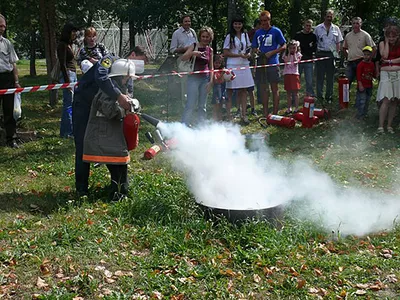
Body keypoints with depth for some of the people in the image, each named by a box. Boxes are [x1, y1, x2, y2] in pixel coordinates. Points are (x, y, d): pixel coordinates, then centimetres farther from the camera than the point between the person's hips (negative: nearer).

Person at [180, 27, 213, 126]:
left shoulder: (210, 50, 9)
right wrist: (193, 53, -27)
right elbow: (183, 58, -10)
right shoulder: (194, 46, -1)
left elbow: (211, 67, 12)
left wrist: (211, 81, 4)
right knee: (190, 104, -10)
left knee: (202, 106, 9)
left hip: (205, 79, 4)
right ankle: (184, 125, -7)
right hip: (194, 78, -4)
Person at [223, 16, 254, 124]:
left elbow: (249, 48, 21)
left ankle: (243, 115, 13)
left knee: (244, 91, 6)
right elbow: (225, 53, -7)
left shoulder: (245, 35, 13)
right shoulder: (229, 36, -2)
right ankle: (228, 115, 0)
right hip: (233, 66, -5)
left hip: (244, 65, 5)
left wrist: (248, 54, -2)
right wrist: (240, 55, -14)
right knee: (230, 91, -3)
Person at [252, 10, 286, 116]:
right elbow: (254, 47, 18)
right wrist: (257, 51, -6)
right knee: (263, 88, 8)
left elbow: (284, 46, -1)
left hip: (272, 63, -4)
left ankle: (275, 113, 3)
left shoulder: (276, 31, -1)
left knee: (274, 87, -1)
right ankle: (265, 113, 15)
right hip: (261, 63, 5)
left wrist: (272, 53, -13)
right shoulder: (258, 33, 12)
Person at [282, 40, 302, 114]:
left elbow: (295, 62, -13)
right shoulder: (286, 54, 7)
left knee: (295, 92, -2)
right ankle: (289, 108, 14)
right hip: (287, 74, 2)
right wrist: (289, 53, -7)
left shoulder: (298, 54, 4)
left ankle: (296, 108, 2)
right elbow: (286, 61, -10)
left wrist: (294, 53, -8)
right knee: (288, 93, 8)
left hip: (295, 74, -2)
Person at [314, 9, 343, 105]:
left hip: (331, 54, 2)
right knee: (320, 76, -3)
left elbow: (338, 42, 13)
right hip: (320, 53, -2)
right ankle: (319, 96, 1)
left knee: (330, 77, 6)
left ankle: (329, 97, 13)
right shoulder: (318, 28, 4)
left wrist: (337, 53, 2)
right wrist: (315, 53, -5)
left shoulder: (336, 28, 10)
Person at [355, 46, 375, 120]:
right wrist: (360, 85, -19)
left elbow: (374, 74, 19)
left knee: (367, 100, 14)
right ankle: (360, 115, 2)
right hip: (362, 86, -7)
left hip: (369, 85, 7)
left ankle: (365, 113, 26)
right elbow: (358, 75, -15)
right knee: (362, 100, -6)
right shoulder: (361, 64, -12)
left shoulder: (372, 64, 8)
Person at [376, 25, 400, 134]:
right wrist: (387, 42, -3)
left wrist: (390, 61, -9)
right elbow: (385, 56, -10)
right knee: (386, 100, -13)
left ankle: (389, 126, 9)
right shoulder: (382, 44, 6)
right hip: (386, 74, -2)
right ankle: (380, 126, -14)